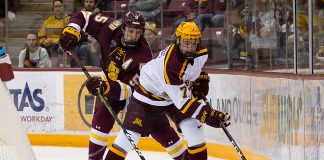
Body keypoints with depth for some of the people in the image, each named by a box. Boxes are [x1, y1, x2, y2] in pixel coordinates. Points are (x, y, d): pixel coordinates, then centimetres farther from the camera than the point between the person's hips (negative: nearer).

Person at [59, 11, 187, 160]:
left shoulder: (143, 55, -34)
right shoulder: (111, 28, -25)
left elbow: (129, 88, -36)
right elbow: (82, 16, -14)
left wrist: (106, 86, -53)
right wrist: (71, 32, -33)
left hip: (137, 89, -2)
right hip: (109, 83, 2)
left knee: (158, 127, -3)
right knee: (101, 120, -19)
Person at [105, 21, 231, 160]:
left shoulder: (201, 53, -18)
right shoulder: (170, 66, -39)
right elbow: (182, 102, -37)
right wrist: (208, 114, -41)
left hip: (179, 90, 6)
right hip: (149, 93, -6)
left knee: (193, 127, -11)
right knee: (131, 132, -11)